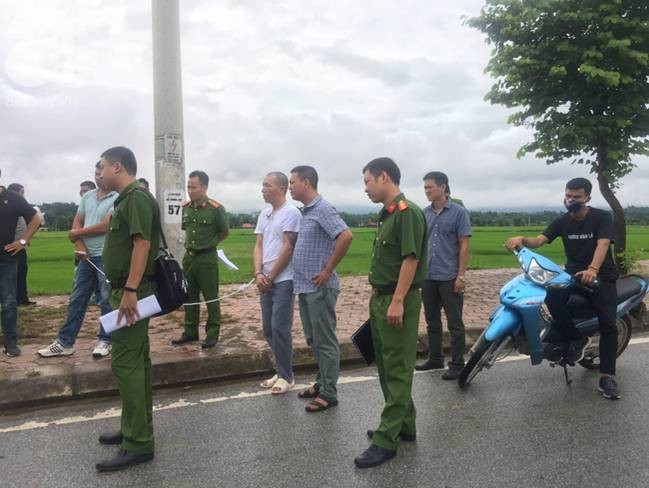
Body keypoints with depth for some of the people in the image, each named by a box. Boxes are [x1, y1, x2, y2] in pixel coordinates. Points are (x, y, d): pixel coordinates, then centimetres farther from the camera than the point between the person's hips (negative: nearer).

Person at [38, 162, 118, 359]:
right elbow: (77, 222, 12)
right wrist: (79, 245, -6)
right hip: (86, 255, 7)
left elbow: (105, 226, -17)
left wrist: (77, 234, -4)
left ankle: (105, 340, 17)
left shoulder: (118, 198, -10)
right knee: (76, 300, 10)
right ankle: (65, 342, 17)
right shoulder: (87, 196, 12)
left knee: (107, 301, 4)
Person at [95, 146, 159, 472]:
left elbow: (142, 244, -24)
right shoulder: (127, 199, 17)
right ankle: (136, 429, 25)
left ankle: (138, 444, -3)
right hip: (128, 290, 10)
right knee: (136, 361, 14)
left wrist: (130, 291, -28)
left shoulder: (137, 198, -14)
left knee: (125, 363, -9)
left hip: (133, 292, -10)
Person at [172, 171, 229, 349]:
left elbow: (225, 231, 1)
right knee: (190, 296, 13)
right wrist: (190, 244, 12)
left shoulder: (216, 208, -13)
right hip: (188, 256, 6)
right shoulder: (185, 207, 3)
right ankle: (190, 331, 24)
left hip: (207, 258, -6)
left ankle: (213, 333, 12)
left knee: (211, 297, 2)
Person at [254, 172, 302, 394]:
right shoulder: (264, 214, 14)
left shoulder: (291, 213, -9)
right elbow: (258, 246, 11)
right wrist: (258, 274, -4)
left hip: (283, 280, -7)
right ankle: (281, 371, 24)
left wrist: (270, 276, -10)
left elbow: (288, 248, -14)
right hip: (266, 281, 8)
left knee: (280, 328, -5)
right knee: (268, 328, 11)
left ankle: (286, 376, 8)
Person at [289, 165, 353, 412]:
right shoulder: (305, 211, 13)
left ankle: (328, 394, 10)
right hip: (305, 287, 9)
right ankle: (322, 382, 31)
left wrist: (328, 271, -21)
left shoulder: (323, 209, -14)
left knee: (325, 341, 0)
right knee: (313, 339, 17)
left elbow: (346, 236, -27)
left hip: (319, 288, -9)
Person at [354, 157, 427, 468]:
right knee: (387, 367, 16)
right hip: (381, 299, 10)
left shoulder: (407, 212, -15)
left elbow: (411, 259, -20)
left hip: (398, 301, -10)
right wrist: (378, 298, 19)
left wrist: (397, 301, -23)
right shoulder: (387, 214, 14)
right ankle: (404, 425, 28)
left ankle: (386, 440, 3)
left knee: (397, 370, -3)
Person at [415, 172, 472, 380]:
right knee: (432, 321, 15)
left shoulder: (458, 212, -5)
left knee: (455, 324, 3)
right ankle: (435, 358, 29)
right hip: (428, 277, 5)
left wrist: (461, 276, -12)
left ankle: (457, 365, 12)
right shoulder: (424, 213, 8)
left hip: (449, 277, -5)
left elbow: (464, 245, -7)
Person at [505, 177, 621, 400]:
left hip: (602, 276, -3)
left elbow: (603, 244, -26)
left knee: (608, 323, -17)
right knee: (552, 298, -28)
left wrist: (592, 269, -45)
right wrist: (522, 239, -34)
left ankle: (607, 376, -8)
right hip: (573, 273, 3)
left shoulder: (602, 217, -8)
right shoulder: (561, 221, 4)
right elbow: (539, 241, -10)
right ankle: (576, 338, -7)